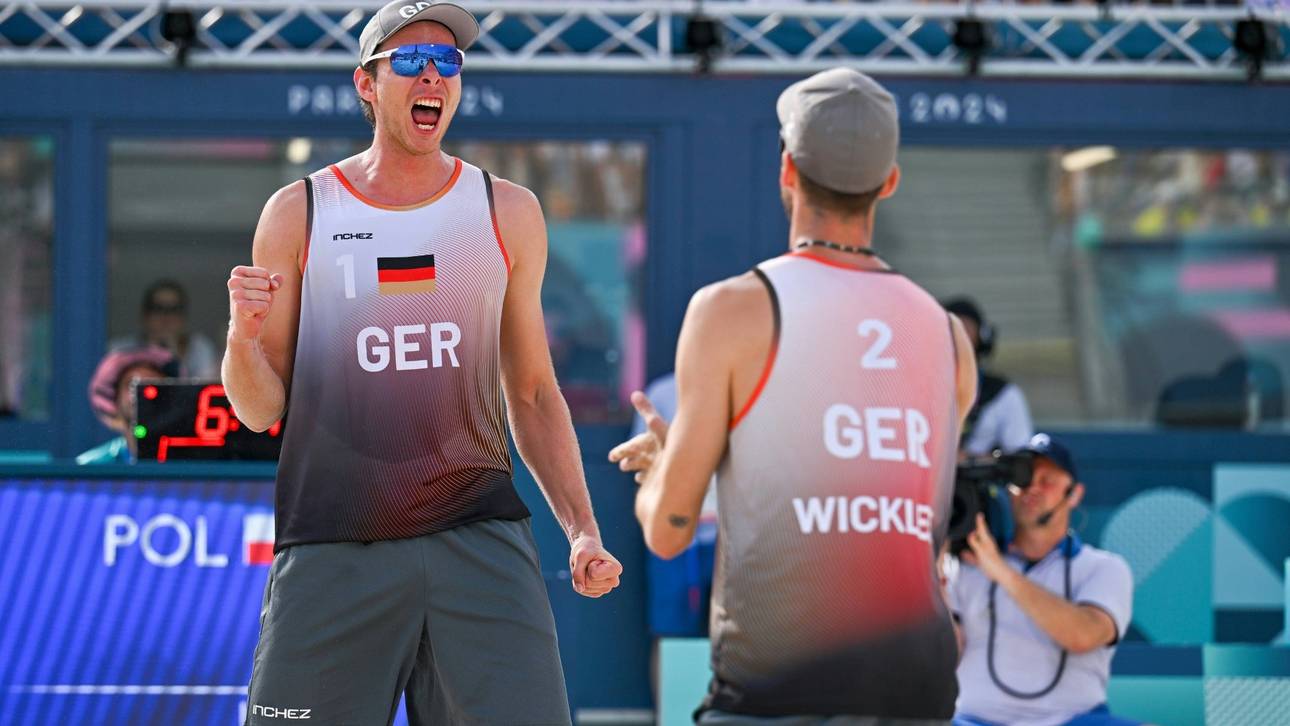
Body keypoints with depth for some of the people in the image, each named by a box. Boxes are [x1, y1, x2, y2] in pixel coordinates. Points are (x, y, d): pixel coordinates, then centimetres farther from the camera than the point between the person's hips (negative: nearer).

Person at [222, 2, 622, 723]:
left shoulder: (507, 212, 13)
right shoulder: (298, 215, 8)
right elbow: (261, 409, 8)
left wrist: (583, 529, 7)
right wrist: (244, 335, -13)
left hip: (481, 542, 1)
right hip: (334, 549, -1)